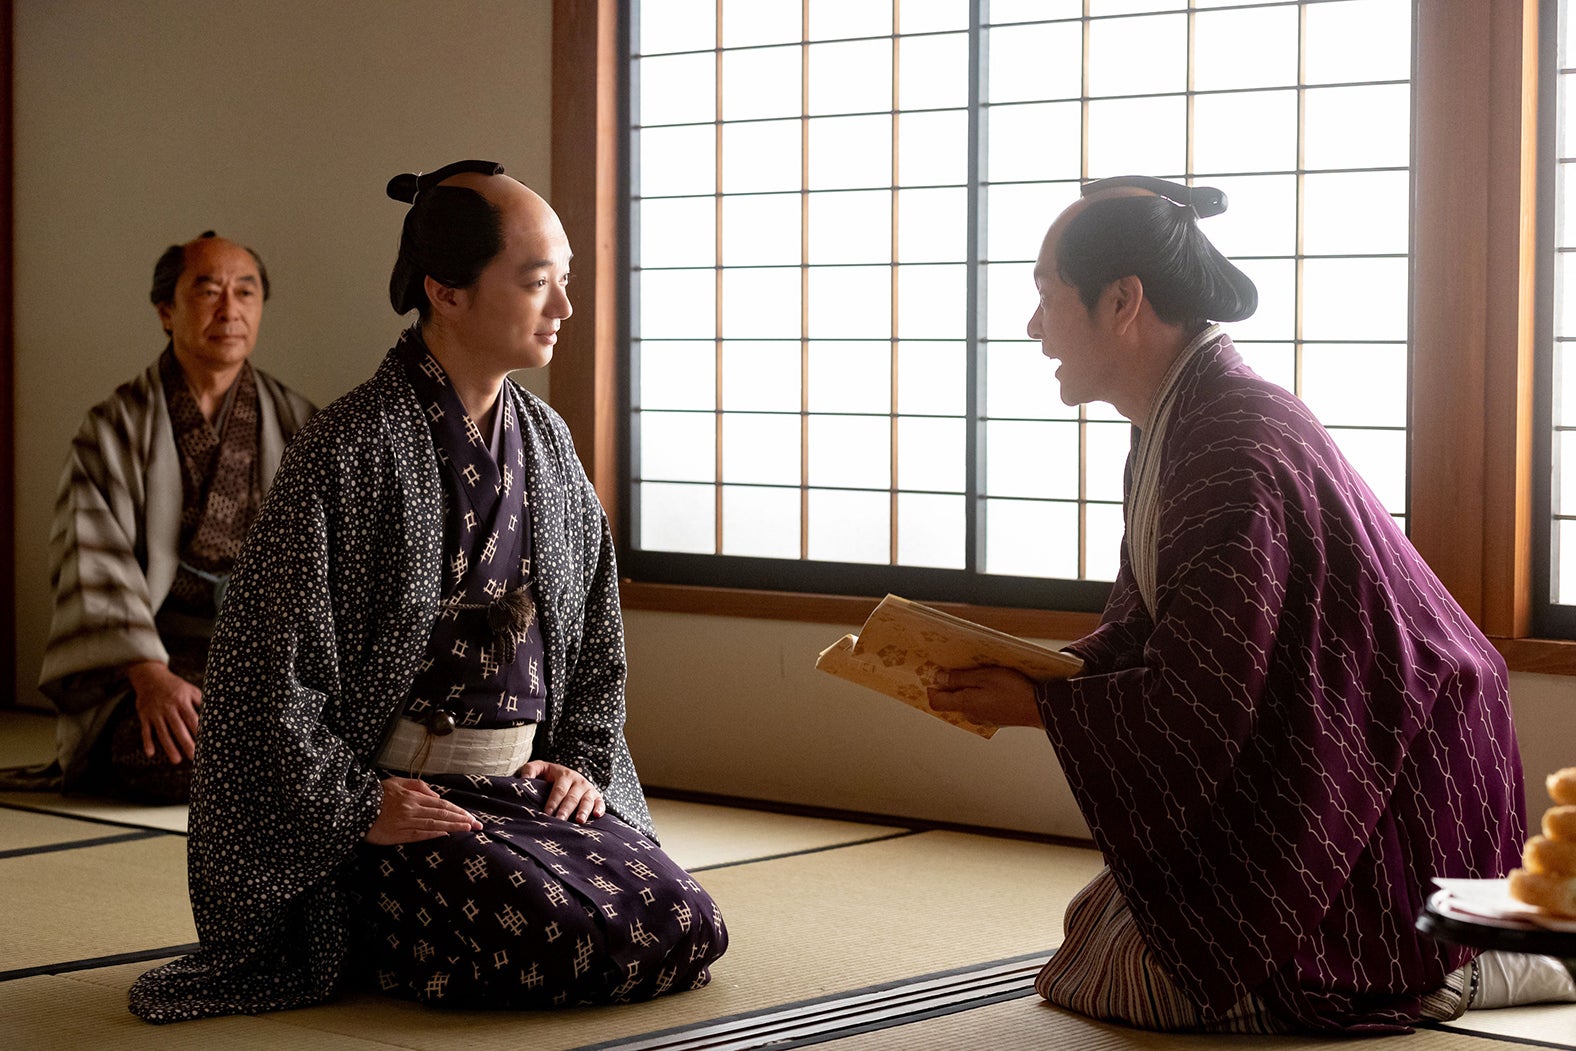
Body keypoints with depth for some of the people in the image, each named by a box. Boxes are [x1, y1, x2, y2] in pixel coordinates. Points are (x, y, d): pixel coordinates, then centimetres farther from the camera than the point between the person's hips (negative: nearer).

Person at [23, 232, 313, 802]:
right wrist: (147, 672, -23)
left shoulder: (298, 425, 14)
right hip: (165, 648, -3)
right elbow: (96, 562, -7)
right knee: (168, 762, -33)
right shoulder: (113, 428, 5)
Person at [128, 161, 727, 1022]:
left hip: (526, 785, 7)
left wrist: (584, 760, 7)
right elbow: (267, 660, -13)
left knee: (688, 931, -11)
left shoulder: (546, 442, 9)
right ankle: (364, 938, 3)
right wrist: (355, 806, -14)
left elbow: (594, 627, 20)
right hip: (397, 793, -7)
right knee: (577, 940, -26)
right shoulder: (348, 451, -13)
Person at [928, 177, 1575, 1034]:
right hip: (1289, 765, 10)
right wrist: (1018, 672, -3)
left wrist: (1034, 705, -15)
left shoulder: (1237, 451, -27)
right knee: (1101, 932, 13)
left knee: (1141, 980, -9)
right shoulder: (1172, 428, 5)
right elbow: (1139, 633, 11)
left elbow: (1196, 704, -26)